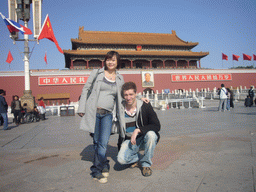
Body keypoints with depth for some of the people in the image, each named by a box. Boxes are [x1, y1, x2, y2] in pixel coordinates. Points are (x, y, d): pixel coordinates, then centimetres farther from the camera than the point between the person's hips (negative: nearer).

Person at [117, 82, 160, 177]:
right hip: (129, 141, 1)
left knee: (151, 134, -35)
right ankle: (137, 159, 11)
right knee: (121, 159, -26)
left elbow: (157, 126, -18)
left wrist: (138, 130, -26)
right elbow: (120, 130, 10)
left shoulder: (145, 106, -12)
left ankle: (146, 164, -9)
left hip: (144, 139, -1)